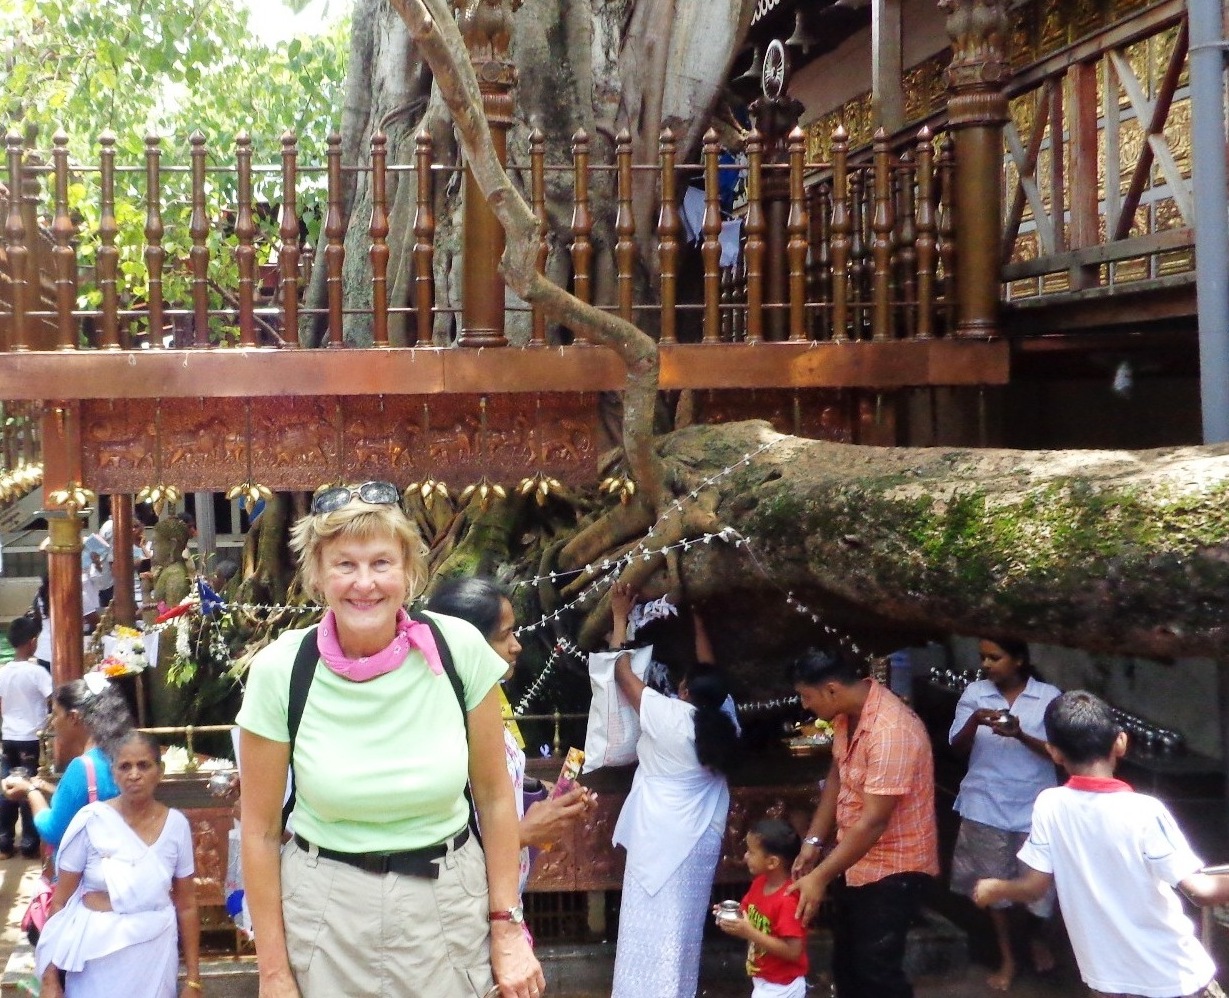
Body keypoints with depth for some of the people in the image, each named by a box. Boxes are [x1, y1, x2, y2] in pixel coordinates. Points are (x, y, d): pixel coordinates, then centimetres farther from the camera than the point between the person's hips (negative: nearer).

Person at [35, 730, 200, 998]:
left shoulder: (176, 824, -3)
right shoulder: (91, 820, -9)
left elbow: (186, 904, 3)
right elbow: (61, 901, -4)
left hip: (155, 953, 1)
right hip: (98, 954, -1)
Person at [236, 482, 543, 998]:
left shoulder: (460, 649, -11)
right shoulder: (279, 670, -13)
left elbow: (494, 796, -1)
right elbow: (261, 830, -5)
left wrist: (506, 926, 0)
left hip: (448, 904, 1)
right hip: (325, 911, 0)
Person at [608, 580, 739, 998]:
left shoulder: (668, 716, -15)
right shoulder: (723, 722, 0)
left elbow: (622, 673, -6)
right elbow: (711, 677, 16)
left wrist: (620, 617, 4)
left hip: (661, 839, -6)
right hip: (701, 840, 6)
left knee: (653, 927, -2)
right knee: (683, 927, 13)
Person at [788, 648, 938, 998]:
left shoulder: (891, 731, -31)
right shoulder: (847, 714, -3)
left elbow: (873, 822, -30)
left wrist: (820, 877, -27)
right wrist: (813, 841, 2)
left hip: (892, 868, -9)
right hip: (854, 861, 9)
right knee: (846, 962, 20)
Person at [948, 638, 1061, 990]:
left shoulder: (1049, 696, -8)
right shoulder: (974, 692, -3)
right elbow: (958, 746, -4)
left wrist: (1021, 735, -27)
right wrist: (974, 721, -24)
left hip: (1034, 806, -1)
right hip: (986, 806, 1)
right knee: (992, 882, 10)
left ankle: (1036, 935, 44)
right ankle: (1006, 958, 28)